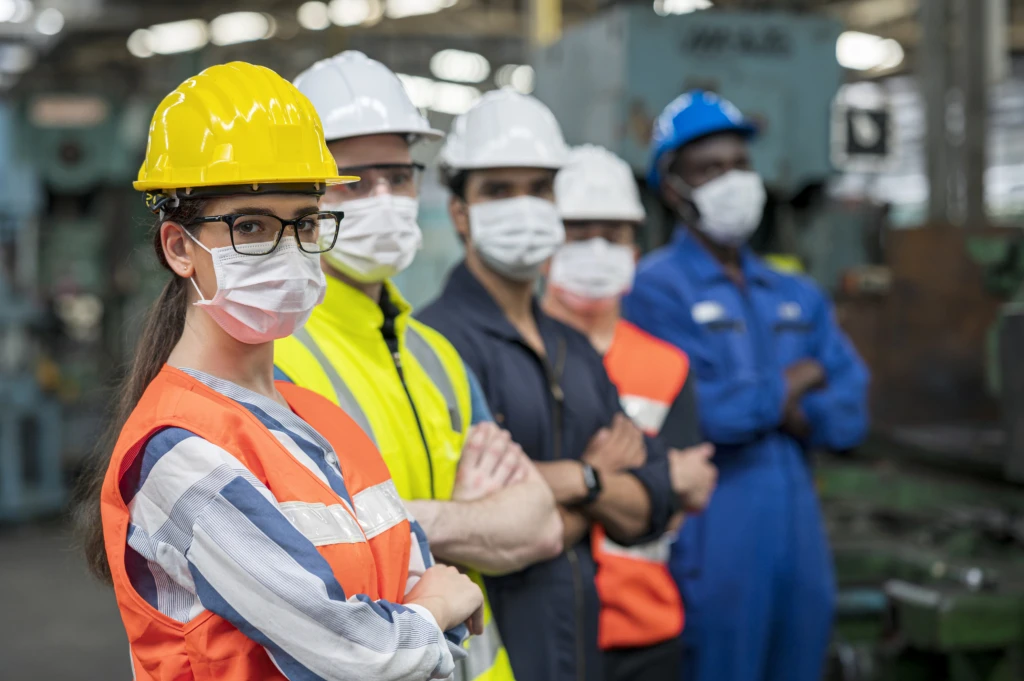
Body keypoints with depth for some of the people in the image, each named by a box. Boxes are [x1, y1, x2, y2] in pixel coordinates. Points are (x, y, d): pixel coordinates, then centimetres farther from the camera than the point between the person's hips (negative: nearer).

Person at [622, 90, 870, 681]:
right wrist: (795, 382, -3)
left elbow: (851, 414, 5)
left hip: (802, 542, 7)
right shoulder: (659, 288, -7)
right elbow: (704, 411, -19)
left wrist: (779, 409, -12)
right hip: (715, 547, -6)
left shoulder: (798, 298, 14)